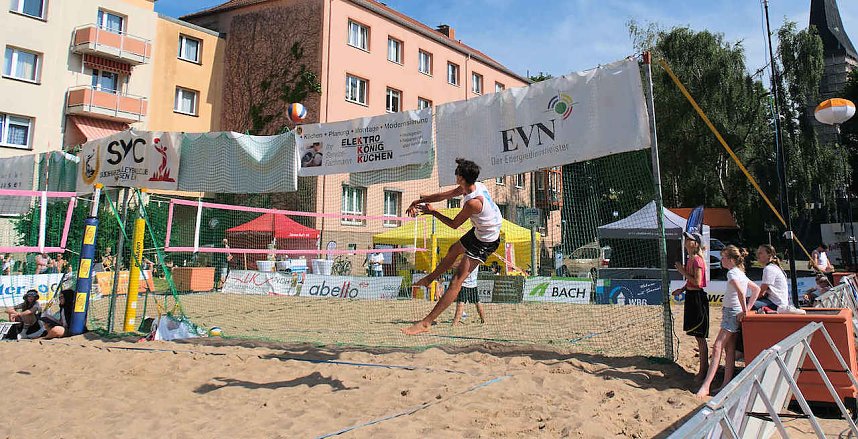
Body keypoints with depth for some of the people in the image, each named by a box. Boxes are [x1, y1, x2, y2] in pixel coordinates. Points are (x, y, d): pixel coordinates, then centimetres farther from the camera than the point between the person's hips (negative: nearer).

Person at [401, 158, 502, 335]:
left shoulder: (473, 202, -33)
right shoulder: (475, 185, -8)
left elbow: (454, 224, -18)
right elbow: (445, 195, 4)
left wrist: (433, 212, -5)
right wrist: (420, 200, 3)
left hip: (485, 242, -10)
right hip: (479, 231, 10)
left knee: (457, 279, -13)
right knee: (453, 251, 30)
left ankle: (426, 323, -15)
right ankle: (429, 279, 57)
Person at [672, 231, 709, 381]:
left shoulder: (697, 259, -17)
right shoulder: (691, 259, 13)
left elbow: (697, 282, -22)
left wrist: (683, 272, -15)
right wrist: (682, 289, 9)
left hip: (697, 297, -10)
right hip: (691, 297, 10)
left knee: (700, 336, -2)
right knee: (698, 336, 16)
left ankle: (703, 371, 6)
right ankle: (704, 367, 26)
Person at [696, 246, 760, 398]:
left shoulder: (732, 273, -14)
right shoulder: (741, 273, 16)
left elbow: (740, 292, -29)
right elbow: (757, 289, 25)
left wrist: (744, 310, -22)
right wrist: (748, 307, 19)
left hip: (732, 312, -10)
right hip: (733, 313, 10)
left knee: (717, 347, -15)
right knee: (729, 349, 9)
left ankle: (705, 386, -20)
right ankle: (727, 384, 12)